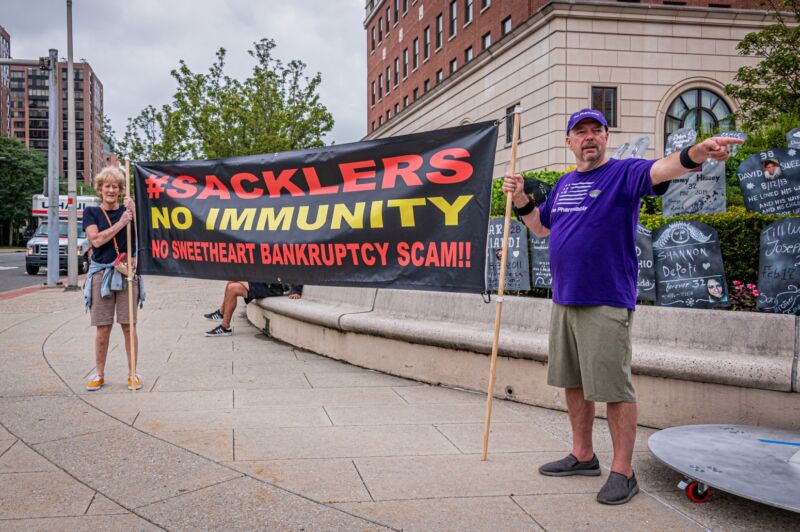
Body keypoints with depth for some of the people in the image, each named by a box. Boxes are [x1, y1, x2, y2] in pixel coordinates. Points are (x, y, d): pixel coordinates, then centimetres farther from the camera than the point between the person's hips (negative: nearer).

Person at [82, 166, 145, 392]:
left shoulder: (127, 211, 8)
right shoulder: (91, 212, 6)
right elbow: (96, 239, -9)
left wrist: (133, 213, -14)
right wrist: (120, 223, -13)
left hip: (127, 273, 0)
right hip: (101, 273, 0)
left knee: (129, 325, 1)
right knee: (103, 327, 2)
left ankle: (132, 373, 10)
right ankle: (99, 374, 15)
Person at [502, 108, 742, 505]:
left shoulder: (624, 173, -6)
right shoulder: (564, 184, 16)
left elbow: (659, 169, -27)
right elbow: (541, 227, 26)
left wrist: (695, 153, -47)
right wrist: (521, 199, 9)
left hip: (606, 304, -7)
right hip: (564, 300, 7)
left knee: (614, 388, -3)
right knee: (573, 382, 15)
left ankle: (622, 472, 8)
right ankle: (583, 456, 30)